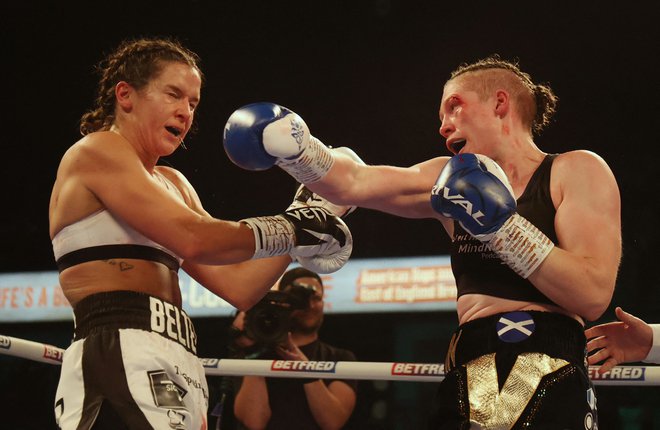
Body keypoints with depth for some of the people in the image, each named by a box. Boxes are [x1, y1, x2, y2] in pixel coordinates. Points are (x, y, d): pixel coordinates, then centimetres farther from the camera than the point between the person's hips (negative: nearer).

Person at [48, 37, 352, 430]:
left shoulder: (172, 183, 24)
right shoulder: (96, 150, -2)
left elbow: (238, 286, 18)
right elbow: (193, 239, -14)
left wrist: (303, 218, 12)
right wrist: (289, 229, -3)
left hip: (176, 369, 9)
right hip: (120, 357, -9)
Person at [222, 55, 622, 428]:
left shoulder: (577, 172, 1)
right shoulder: (456, 179, 16)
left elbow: (593, 296, -11)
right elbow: (352, 183, 4)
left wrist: (501, 225, -13)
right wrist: (290, 145, -13)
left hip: (551, 390, -5)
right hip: (468, 386, 5)